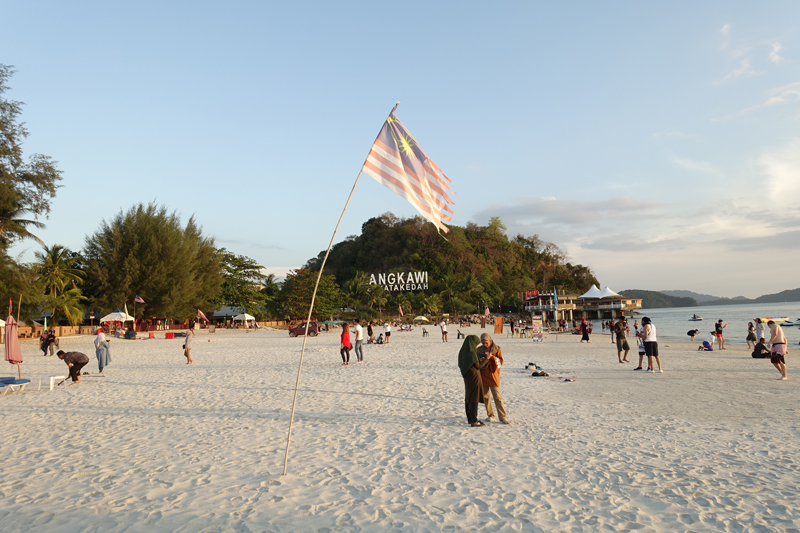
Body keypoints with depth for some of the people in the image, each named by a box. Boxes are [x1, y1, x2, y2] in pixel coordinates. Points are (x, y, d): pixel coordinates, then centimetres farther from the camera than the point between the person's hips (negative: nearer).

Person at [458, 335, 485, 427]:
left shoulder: (462, 352, 4)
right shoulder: (472, 353, -21)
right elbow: (477, 366, -16)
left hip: (467, 378, 8)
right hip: (474, 378, -8)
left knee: (468, 398, 15)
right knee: (474, 399, -2)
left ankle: (470, 419, 25)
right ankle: (474, 421, 1)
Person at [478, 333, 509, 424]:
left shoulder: (497, 349, -1)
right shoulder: (479, 350, 3)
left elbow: (500, 361, -4)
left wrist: (492, 357, -20)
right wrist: (486, 359, -16)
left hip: (493, 375, -3)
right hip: (483, 376, 3)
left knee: (497, 396, -7)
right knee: (485, 396, 7)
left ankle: (503, 417, -4)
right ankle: (490, 415, 20)